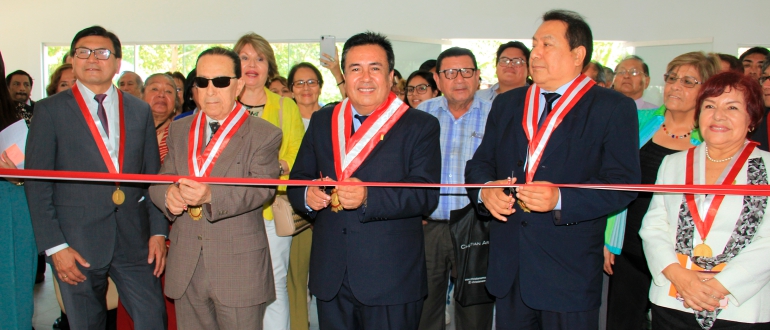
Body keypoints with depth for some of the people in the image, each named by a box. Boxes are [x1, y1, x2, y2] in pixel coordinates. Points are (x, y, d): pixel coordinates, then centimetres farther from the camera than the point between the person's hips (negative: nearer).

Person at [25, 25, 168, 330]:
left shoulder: (140, 111, 10)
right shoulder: (50, 111, 1)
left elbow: (153, 176, 10)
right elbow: (37, 184, -2)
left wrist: (158, 232, 2)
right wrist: (54, 246, -9)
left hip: (134, 239, 2)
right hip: (77, 243, -2)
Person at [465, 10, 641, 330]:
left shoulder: (613, 108, -3)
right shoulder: (507, 104, 13)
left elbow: (623, 182, -10)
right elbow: (479, 163, 11)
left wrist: (560, 199, -24)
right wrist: (485, 190, -12)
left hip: (569, 269, -4)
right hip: (507, 265, 4)